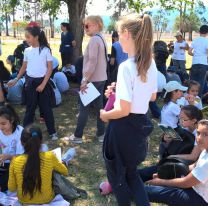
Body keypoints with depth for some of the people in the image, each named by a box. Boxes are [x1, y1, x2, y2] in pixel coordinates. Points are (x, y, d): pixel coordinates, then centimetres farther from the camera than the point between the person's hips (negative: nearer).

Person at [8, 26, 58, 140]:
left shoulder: (45, 50, -8)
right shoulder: (27, 51, 3)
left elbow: (50, 68, -8)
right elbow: (24, 67, 14)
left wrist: (43, 84, -13)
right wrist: (16, 80, 7)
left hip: (42, 81, -3)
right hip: (30, 81, 3)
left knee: (46, 108, 4)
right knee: (30, 107, 9)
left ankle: (52, 132, 17)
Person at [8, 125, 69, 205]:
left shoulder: (15, 161, -22)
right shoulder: (49, 157, -23)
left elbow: (11, 188, -9)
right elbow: (65, 171, -2)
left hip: (23, 201, 2)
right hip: (46, 200, -1)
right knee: (56, 172, 25)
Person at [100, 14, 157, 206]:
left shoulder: (126, 67, -24)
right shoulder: (151, 63, 0)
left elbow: (124, 110, -24)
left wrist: (105, 115, -5)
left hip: (124, 127, -8)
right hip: (141, 124, 8)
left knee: (116, 174, 17)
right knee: (130, 171, 28)